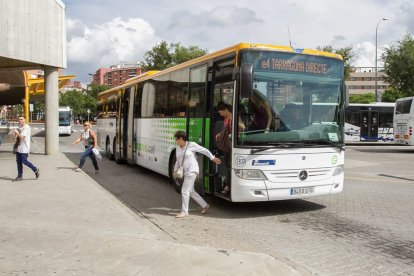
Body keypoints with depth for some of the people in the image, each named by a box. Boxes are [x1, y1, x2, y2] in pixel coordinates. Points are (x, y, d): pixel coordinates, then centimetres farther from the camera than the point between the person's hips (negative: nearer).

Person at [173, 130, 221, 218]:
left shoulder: (191, 145, -11)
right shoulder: (178, 149, 9)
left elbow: (204, 150, -2)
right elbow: (178, 161, 19)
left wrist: (213, 158, 1)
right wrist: (175, 170, 8)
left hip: (192, 170, -8)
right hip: (187, 171, 8)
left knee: (185, 191, -9)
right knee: (191, 191, 13)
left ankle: (184, 211, 0)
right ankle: (204, 205, 27)